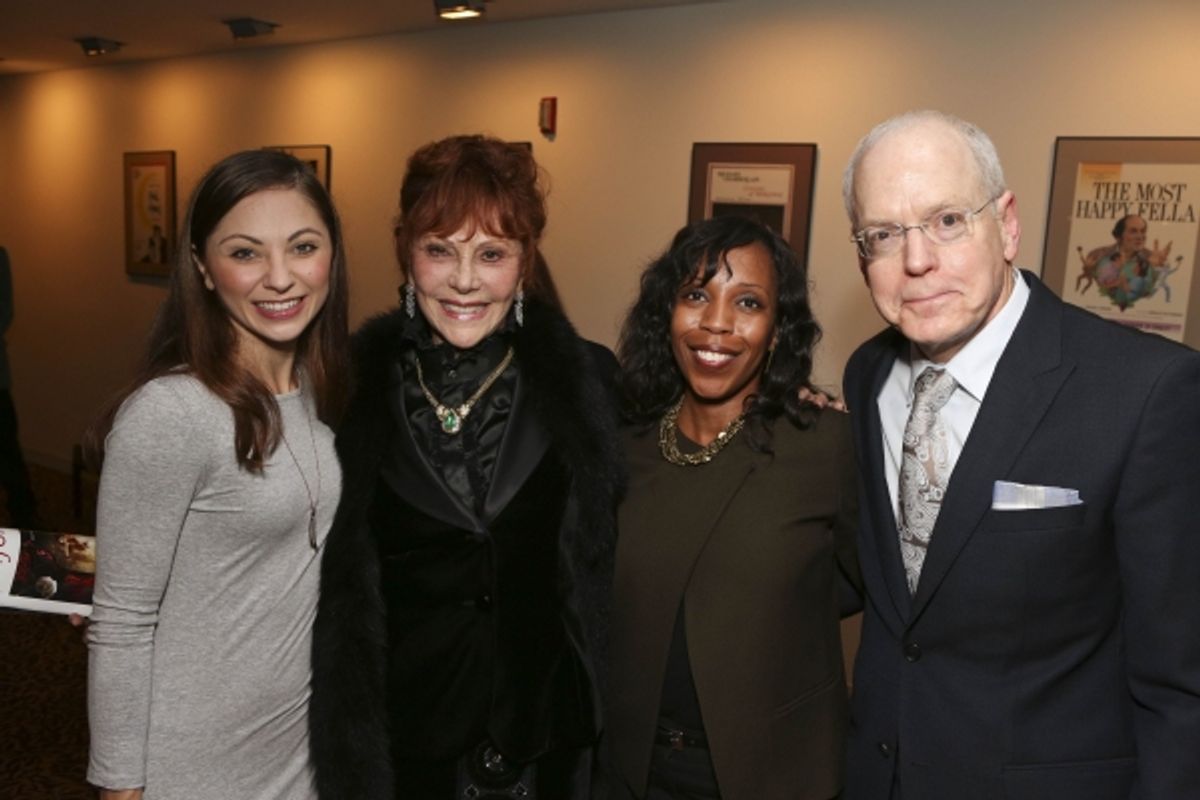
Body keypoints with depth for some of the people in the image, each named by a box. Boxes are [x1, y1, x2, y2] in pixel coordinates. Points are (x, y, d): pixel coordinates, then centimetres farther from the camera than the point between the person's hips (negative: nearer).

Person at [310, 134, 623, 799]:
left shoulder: (590, 384, -9)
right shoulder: (351, 384, -7)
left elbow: (617, 561, -1)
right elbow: (326, 581, 2)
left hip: (541, 743, 0)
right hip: (388, 741, 1)